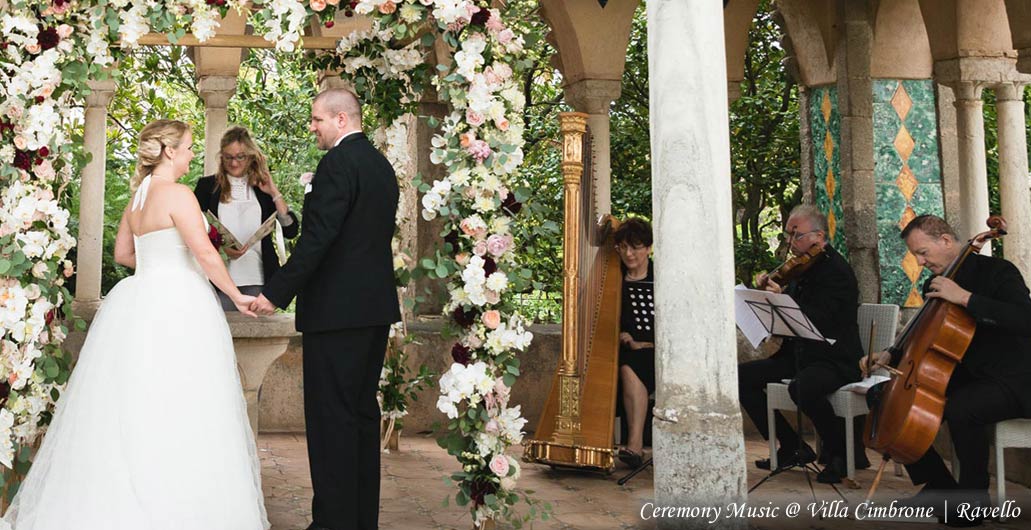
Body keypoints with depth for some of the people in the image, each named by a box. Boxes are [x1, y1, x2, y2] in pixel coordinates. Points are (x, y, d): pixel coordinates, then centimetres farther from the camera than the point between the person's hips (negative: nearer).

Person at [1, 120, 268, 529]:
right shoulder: (177, 194, -11)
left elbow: (123, 254, 22)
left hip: (138, 305, 9)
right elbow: (205, 253, -16)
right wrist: (236, 295, -7)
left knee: (131, 409, 12)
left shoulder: (138, 196, 14)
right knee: (175, 413, -4)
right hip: (175, 306, -8)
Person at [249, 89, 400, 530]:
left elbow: (317, 238, -20)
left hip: (337, 308, -9)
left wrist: (276, 292, -18)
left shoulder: (338, 162, -13)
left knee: (331, 416, -4)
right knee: (362, 411, 14)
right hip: (376, 305, 9)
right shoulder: (381, 164, 15)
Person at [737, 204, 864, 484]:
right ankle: (792, 448, 6)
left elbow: (819, 319, -27)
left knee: (801, 388, -38)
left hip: (834, 359, -9)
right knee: (743, 376, -2)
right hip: (798, 354, 9)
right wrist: (768, 289, 0)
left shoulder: (836, 271, -14)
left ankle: (840, 453, -10)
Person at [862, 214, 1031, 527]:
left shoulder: (997, 271, -11)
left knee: (960, 409, -36)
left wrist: (966, 298, -32)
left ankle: (974, 497, -15)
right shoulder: (934, 286, 10)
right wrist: (890, 357, 0)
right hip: (962, 379, 8)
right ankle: (940, 485, 10)